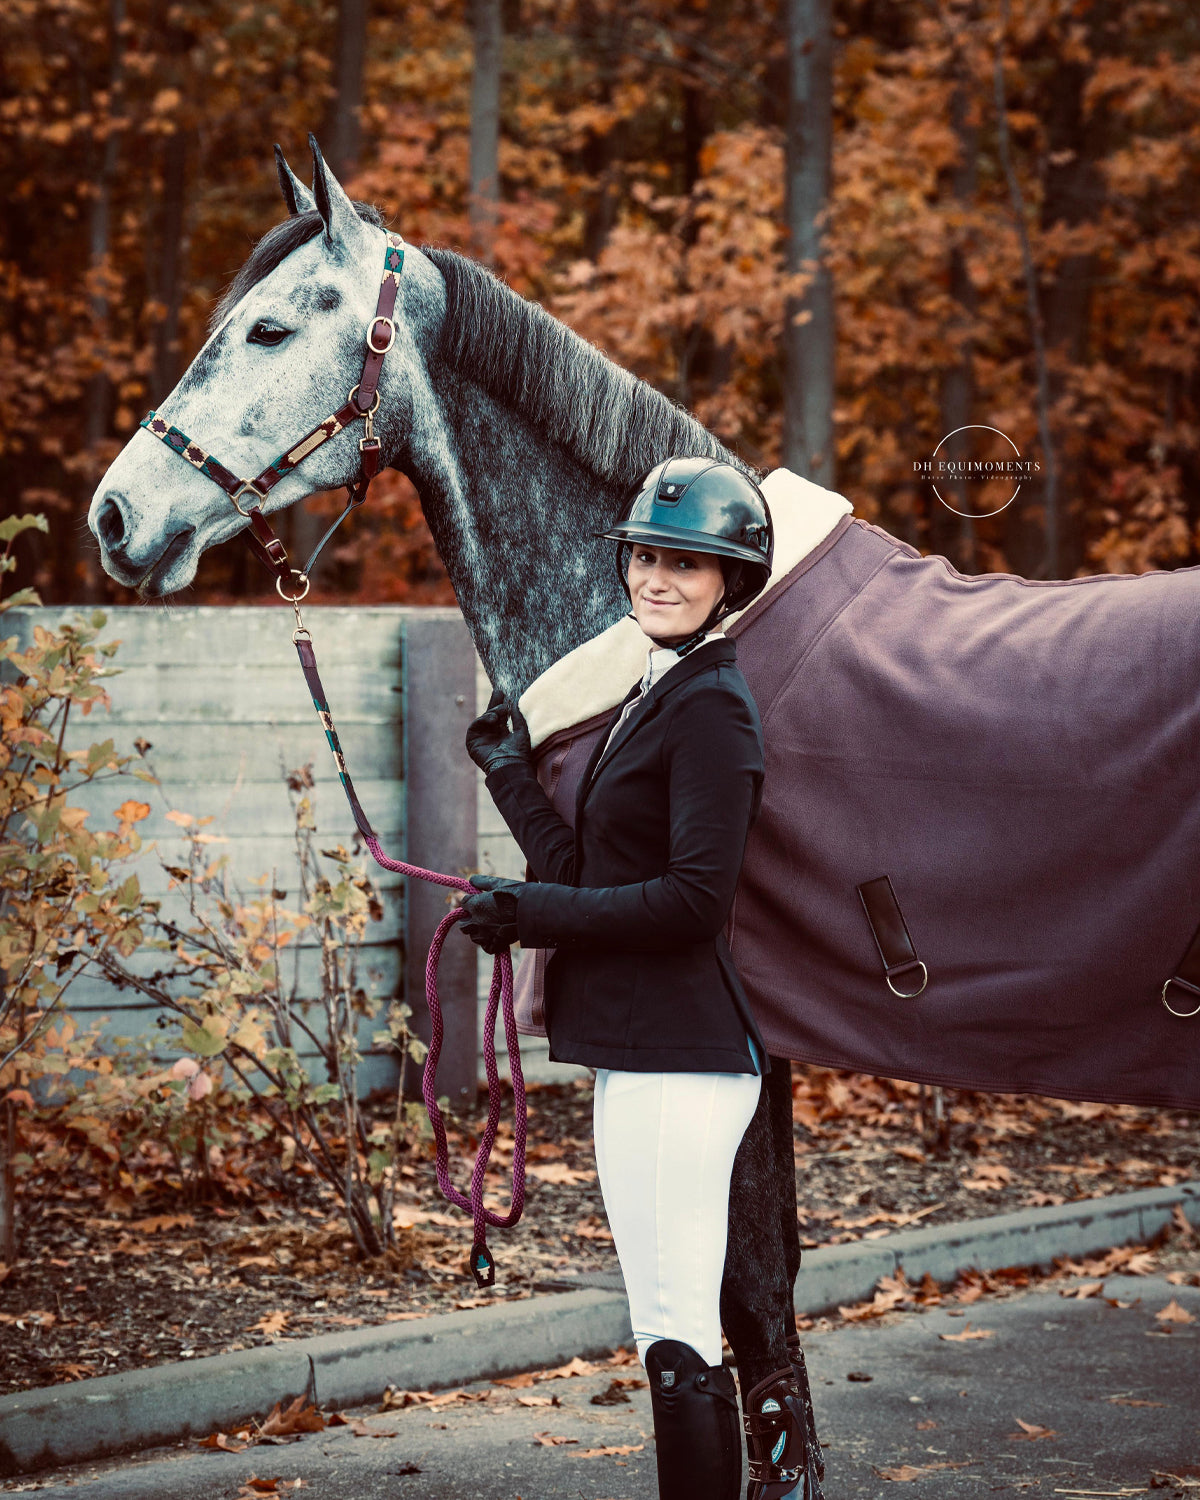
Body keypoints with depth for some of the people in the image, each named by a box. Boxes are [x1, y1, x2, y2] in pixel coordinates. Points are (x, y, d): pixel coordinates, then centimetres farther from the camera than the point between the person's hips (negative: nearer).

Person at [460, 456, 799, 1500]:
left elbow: (692, 899, -20)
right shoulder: (655, 697, 17)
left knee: (676, 1340, -7)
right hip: (645, 1051, 10)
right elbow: (589, 876, 15)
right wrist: (511, 774, 21)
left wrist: (532, 913, -15)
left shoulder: (710, 708, -13)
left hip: (676, 1057, -10)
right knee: (682, 1340, 15)